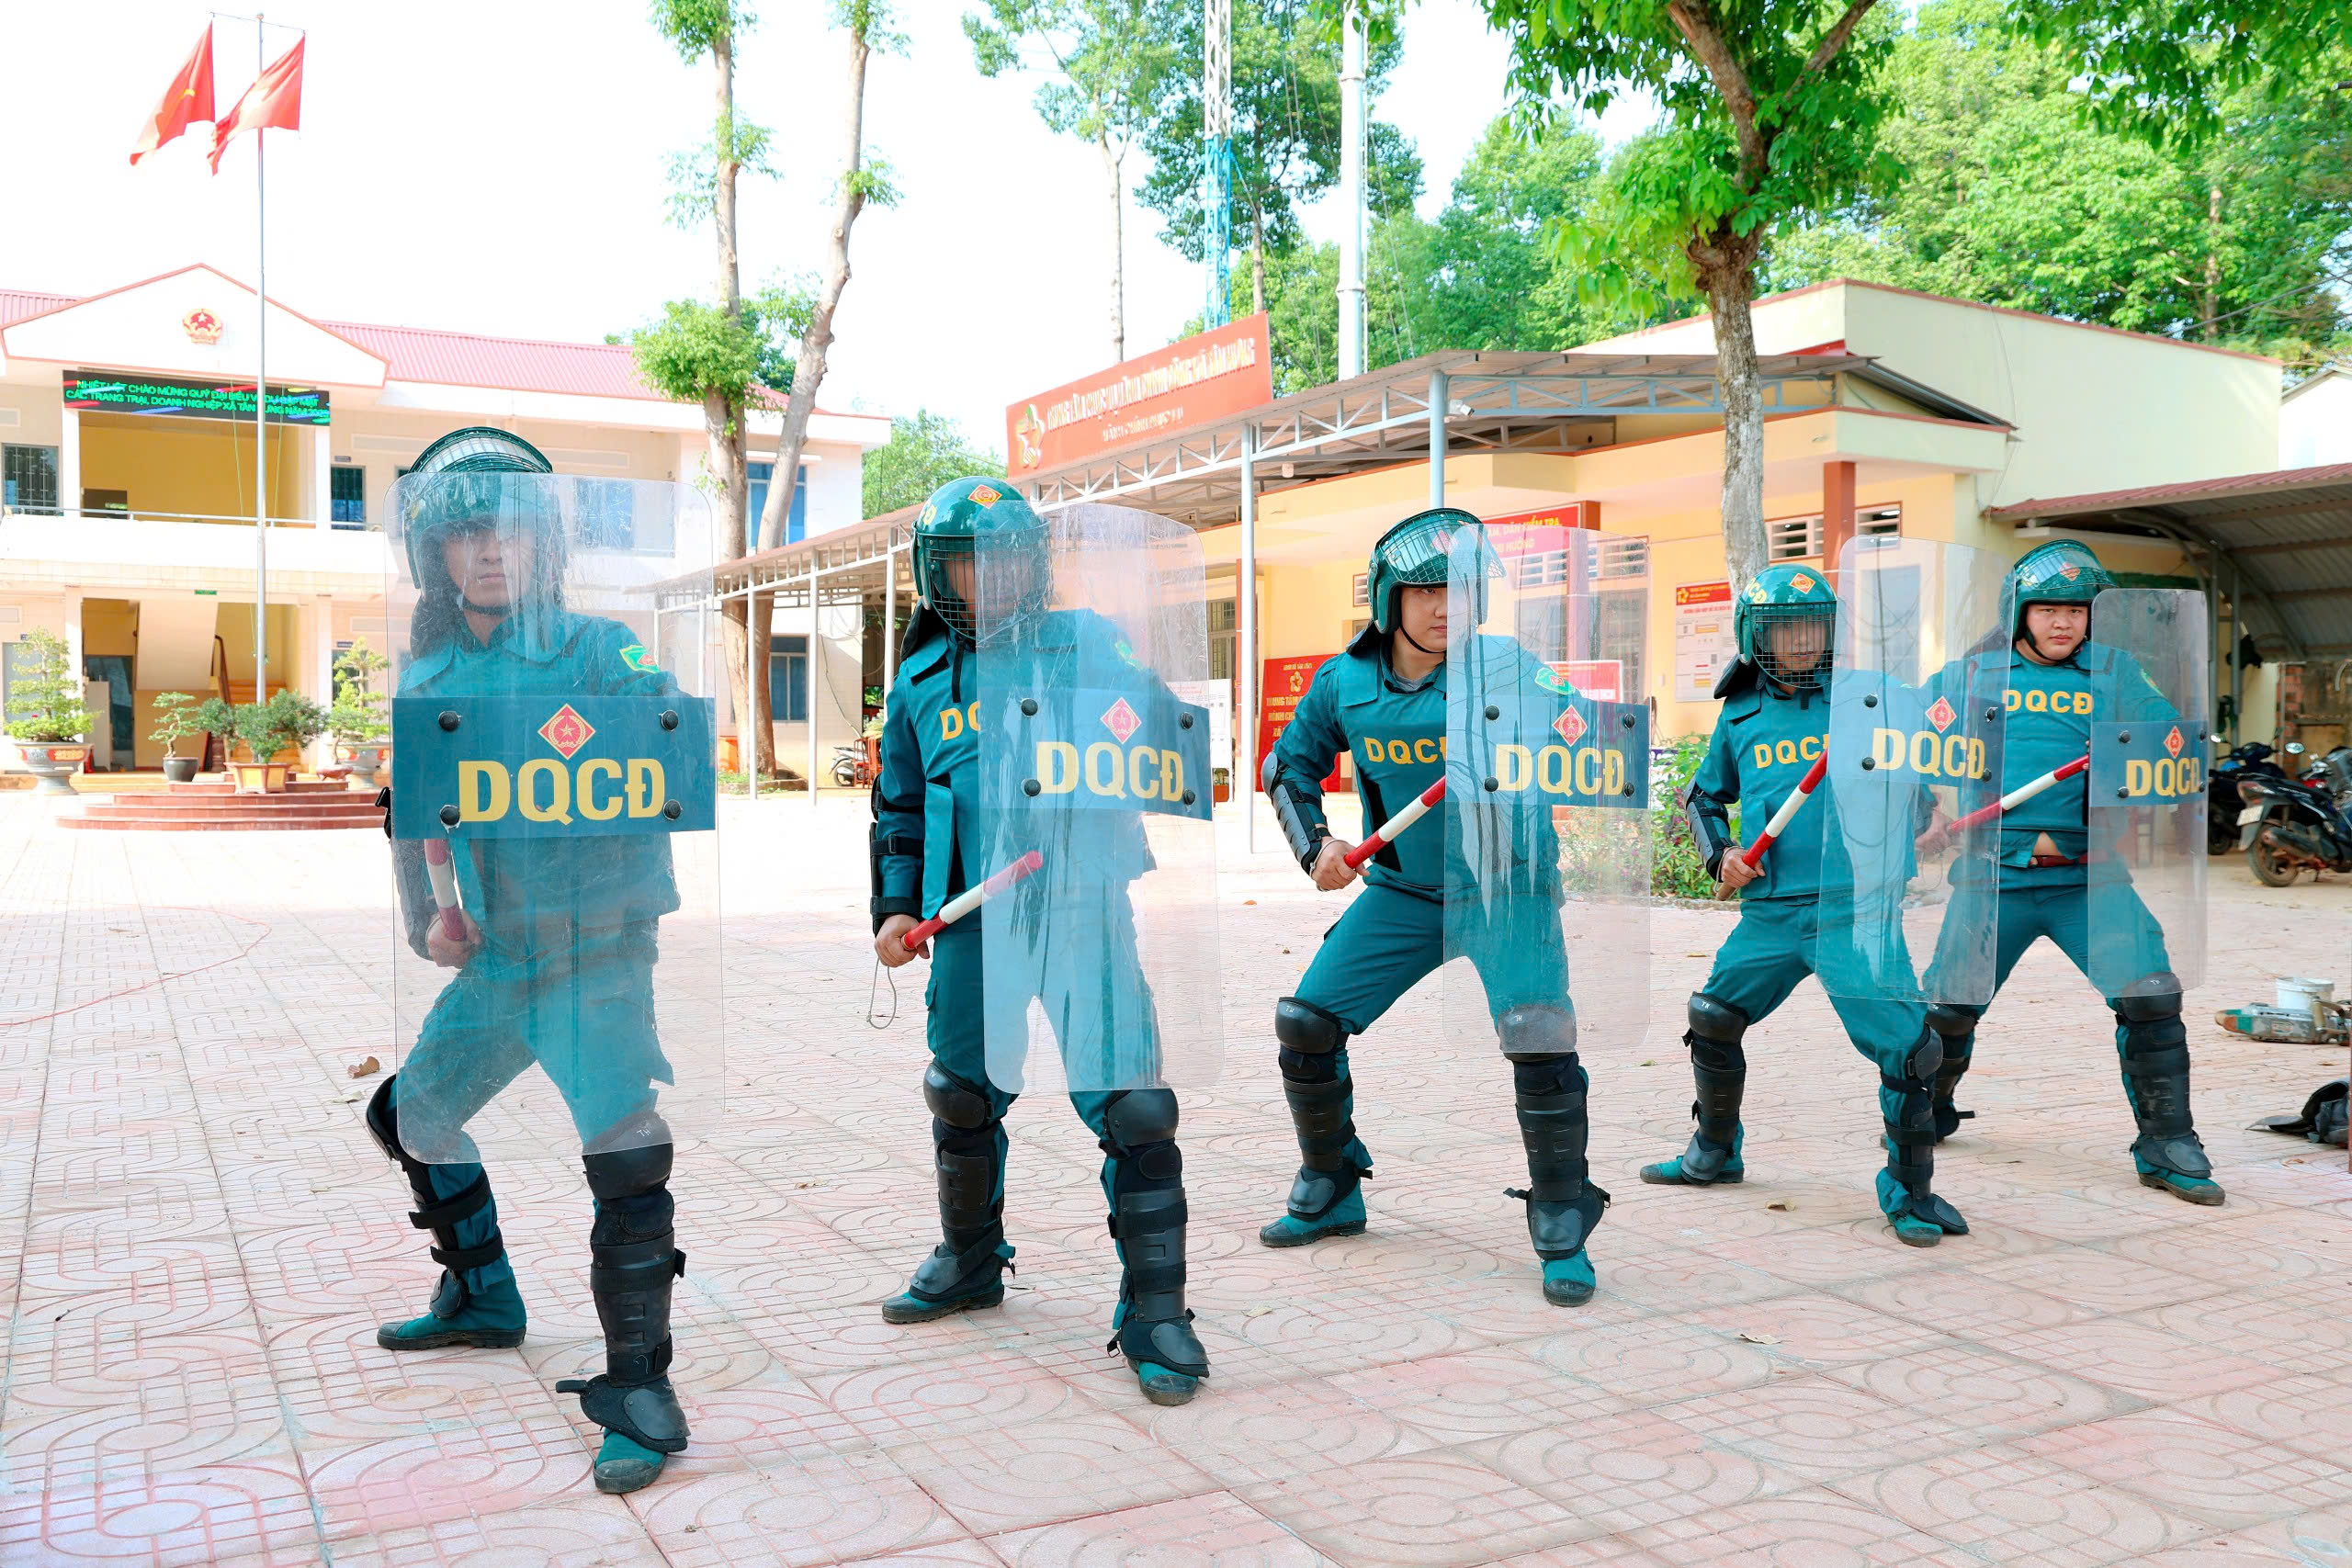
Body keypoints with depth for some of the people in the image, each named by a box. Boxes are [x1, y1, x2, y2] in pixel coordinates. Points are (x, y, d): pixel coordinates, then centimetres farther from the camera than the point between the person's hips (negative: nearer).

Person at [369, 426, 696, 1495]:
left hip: (594, 944, -7)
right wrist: (425, 913, 3)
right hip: (493, 954, 7)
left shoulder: (594, 651, -9)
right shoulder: (426, 677, 7)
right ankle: (482, 1298, 42)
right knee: (410, 1117, 19)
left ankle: (637, 1394, -10)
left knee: (624, 1144, -20)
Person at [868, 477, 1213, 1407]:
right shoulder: (922, 680, 13)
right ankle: (970, 1260, 41)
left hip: (1083, 911, -4)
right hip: (971, 919, 4)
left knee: (1130, 1104, -10)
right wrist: (895, 906, 10)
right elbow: (899, 808, 19)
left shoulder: (1084, 644, 3)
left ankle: (1153, 1311, 3)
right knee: (964, 1097, 17)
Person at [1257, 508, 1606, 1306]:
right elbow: (1288, 766, 12)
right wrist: (1316, 844, -2)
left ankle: (1563, 1233, -3)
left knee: (1540, 1038, -22)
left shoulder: (1500, 664, -15)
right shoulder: (1343, 684, -4)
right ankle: (1331, 1193, 25)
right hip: (1402, 890, 4)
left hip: (1506, 887, -4)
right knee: (1306, 1022, 1)